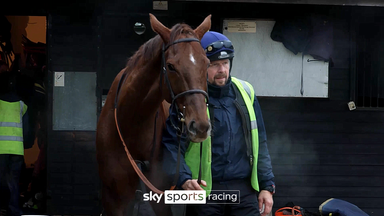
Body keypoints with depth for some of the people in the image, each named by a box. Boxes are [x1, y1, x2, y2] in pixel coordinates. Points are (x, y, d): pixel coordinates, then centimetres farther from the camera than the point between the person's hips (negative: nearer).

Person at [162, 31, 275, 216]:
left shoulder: (245, 93, 10)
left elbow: (260, 144, 16)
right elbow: (171, 145, -8)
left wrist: (267, 185, 10)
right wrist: (184, 179, -24)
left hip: (244, 189, 3)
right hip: (204, 190, -3)